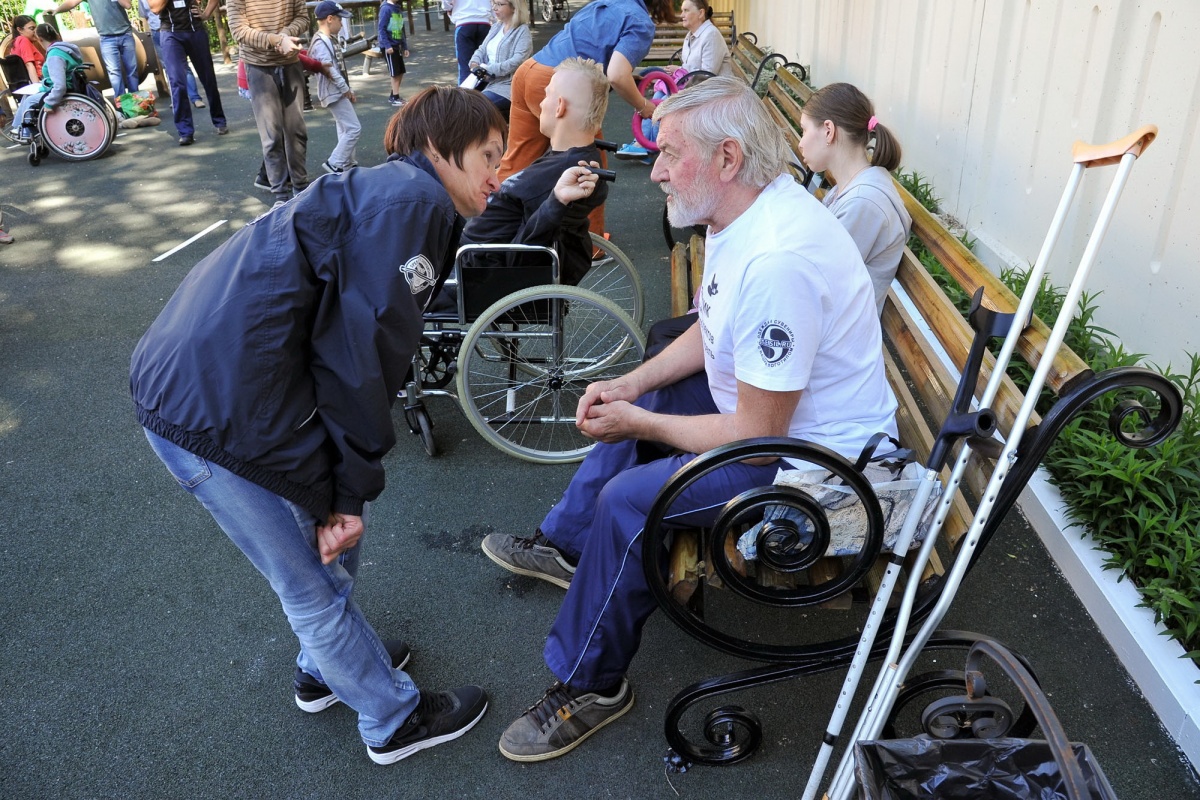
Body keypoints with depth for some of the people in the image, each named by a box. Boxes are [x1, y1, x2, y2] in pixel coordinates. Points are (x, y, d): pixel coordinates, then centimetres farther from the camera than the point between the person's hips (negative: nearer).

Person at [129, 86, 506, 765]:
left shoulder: (379, 196, 18)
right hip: (218, 418, -10)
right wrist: (352, 487, -11)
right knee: (314, 585, 9)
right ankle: (394, 720, 30)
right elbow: (358, 352, -20)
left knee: (336, 523, 25)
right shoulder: (413, 198, -12)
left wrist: (347, 487, 10)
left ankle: (325, 670, 48)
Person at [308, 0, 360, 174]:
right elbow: (330, 71, -23)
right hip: (334, 93, -10)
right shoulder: (321, 43, -18)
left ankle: (347, 163, 23)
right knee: (354, 128, -11)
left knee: (345, 129, 16)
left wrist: (347, 90, 14)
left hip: (338, 92, 10)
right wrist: (346, 90, -16)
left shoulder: (329, 40, 12)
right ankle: (334, 164, -6)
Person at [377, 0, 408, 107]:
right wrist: (387, 45, -22)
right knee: (395, 73, -4)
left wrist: (405, 47, 13)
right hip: (389, 46, -7)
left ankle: (393, 96, 21)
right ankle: (395, 98, 3)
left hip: (396, 46, 7)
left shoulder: (397, 9, 12)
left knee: (400, 72, 10)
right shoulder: (386, 9, -12)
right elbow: (382, 28, -16)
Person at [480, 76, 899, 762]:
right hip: (770, 406, 10)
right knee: (630, 409, 18)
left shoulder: (777, 262, -34)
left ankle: (590, 688, 3)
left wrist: (642, 425, -16)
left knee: (627, 501, -19)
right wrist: (632, 386, 1)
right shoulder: (747, 212, -2)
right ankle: (569, 549, 35)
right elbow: (714, 334, 12)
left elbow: (757, 436, -29)